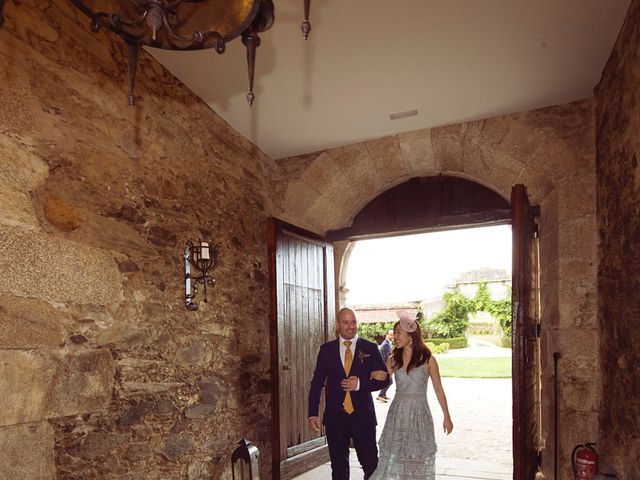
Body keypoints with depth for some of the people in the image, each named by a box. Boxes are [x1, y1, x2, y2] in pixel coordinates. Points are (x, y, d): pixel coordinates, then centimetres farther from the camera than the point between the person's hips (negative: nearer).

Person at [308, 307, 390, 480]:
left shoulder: (370, 348, 0)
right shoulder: (326, 349, 2)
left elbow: (383, 379, -1)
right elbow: (317, 382, 3)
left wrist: (361, 385, -15)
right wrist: (313, 414, -2)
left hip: (363, 416, -1)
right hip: (335, 417, 1)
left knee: (371, 464, 3)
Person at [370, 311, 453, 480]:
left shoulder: (427, 359, -6)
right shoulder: (393, 360, 2)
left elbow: (438, 389, 1)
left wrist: (447, 417, 4)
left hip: (419, 413, -2)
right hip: (397, 413, 2)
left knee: (419, 460, 7)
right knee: (392, 459, 3)